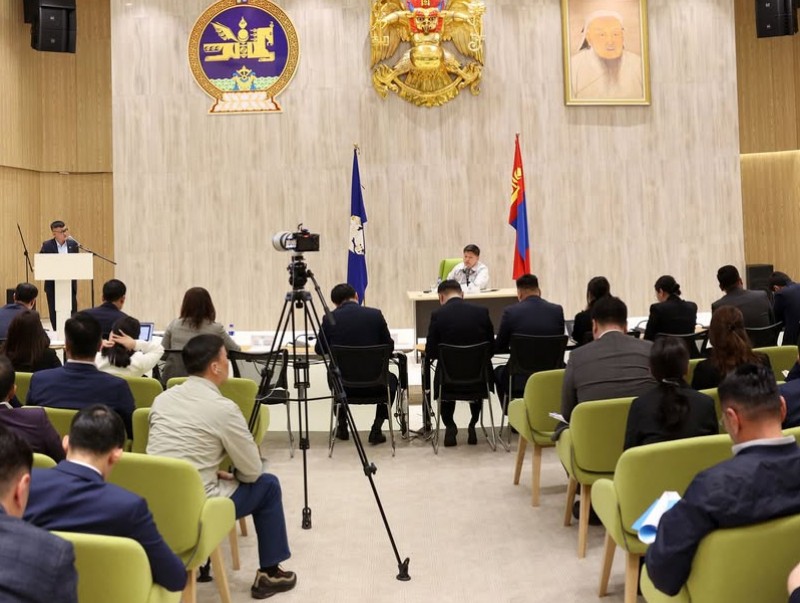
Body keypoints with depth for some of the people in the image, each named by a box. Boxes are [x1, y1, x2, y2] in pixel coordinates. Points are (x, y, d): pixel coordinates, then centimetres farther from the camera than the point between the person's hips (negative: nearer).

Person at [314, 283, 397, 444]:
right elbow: (390, 346, 4)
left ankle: (342, 426, 33)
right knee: (391, 380, 32)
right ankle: (376, 429, 17)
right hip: (373, 386, -1)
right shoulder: (375, 314, -7)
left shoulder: (329, 319, -7)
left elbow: (319, 349, 8)